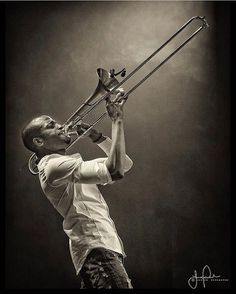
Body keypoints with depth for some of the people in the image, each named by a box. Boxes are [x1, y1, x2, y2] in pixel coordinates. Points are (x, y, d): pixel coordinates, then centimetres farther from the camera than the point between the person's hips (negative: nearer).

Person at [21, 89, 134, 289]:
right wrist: (117, 121, -12)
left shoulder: (71, 163, 23)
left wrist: (96, 137, 11)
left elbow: (125, 164, 22)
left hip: (103, 244, 10)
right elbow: (115, 170, -23)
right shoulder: (53, 165, -9)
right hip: (96, 249, -10)